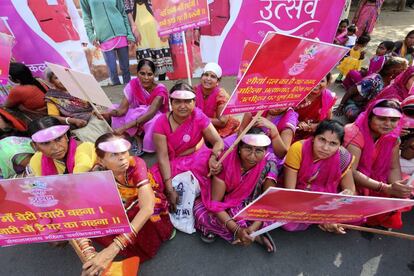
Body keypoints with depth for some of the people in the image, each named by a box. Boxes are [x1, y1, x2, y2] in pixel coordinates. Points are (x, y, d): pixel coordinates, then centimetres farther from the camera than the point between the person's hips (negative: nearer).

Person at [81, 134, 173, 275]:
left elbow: (147, 207, -43)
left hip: (149, 214, -3)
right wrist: (90, 259, -43)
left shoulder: (135, 163, -31)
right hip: (121, 215, 3)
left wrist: (114, 248, -51)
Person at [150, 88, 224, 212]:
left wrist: (213, 158, -38)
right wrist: (170, 189, -29)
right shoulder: (161, 123, -16)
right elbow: (163, 157, -21)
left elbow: (218, 141, -14)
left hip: (198, 158, 1)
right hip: (174, 163, -1)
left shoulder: (199, 116, -13)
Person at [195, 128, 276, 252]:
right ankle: (256, 236, -16)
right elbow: (214, 202, -27)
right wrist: (237, 230, -36)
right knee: (200, 212, -30)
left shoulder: (268, 167, -22)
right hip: (225, 205, 0)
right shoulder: (226, 162, -27)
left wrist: (253, 228, -36)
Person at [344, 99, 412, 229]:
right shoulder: (355, 133, -26)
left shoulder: (392, 136, -5)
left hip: (373, 178, 6)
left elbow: (394, 168, -2)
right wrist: (386, 188, -36)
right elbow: (350, 172, -30)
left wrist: (397, 191, -22)